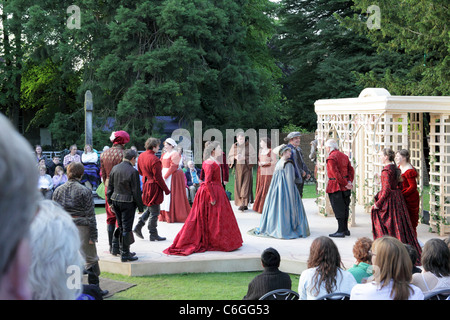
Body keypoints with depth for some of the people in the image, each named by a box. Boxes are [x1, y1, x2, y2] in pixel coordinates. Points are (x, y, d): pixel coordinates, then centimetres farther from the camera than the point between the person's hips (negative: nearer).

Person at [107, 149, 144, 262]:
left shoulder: (114, 168, 5)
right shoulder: (133, 172, -15)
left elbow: (110, 187, 11)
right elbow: (136, 192, -13)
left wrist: (110, 202, 20)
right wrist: (140, 207, -5)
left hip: (115, 200, 6)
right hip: (128, 202, -6)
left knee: (121, 227, 16)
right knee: (126, 228, 0)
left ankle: (123, 251, 25)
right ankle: (125, 254, 3)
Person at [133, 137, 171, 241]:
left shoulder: (141, 156, 4)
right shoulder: (154, 159, -22)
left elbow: (140, 171, 17)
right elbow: (158, 177, -20)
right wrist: (166, 190, -11)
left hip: (145, 185, 9)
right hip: (153, 186, -9)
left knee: (150, 208, 23)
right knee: (154, 212, 2)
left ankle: (138, 227, 17)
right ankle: (153, 235, 9)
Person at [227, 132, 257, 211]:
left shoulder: (248, 145, -2)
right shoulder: (234, 146, 6)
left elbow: (253, 156, -4)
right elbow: (229, 157, 8)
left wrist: (244, 158, -18)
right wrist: (235, 157, -13)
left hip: (247, 168, -3)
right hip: (238, 168, 3)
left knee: (246, 185, -12)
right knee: (239, 186, 1)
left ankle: (244, 204, -18)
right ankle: (244, 204, 10)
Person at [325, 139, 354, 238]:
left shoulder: (331, 158, -14)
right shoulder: (344, 156, 13)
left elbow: (336, 173, -20)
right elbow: (351, 169, 12)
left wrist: (345, 184, -15)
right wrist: (349, 181, 2)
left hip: (336, 187, -8)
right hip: (345, 188, 8)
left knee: (338, 209, -5)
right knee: (345, 208, 13)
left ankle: (341, 231, -3)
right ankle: (345, 229, 20)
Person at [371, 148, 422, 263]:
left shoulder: (386, 170, -16)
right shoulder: (395, 168, 10)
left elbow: (387, 189, -21)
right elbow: (399, 186, 15)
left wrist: (378, 203, -17)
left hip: (388, 201, -9)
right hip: (397, 199, 9)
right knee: (399, 226, 13)